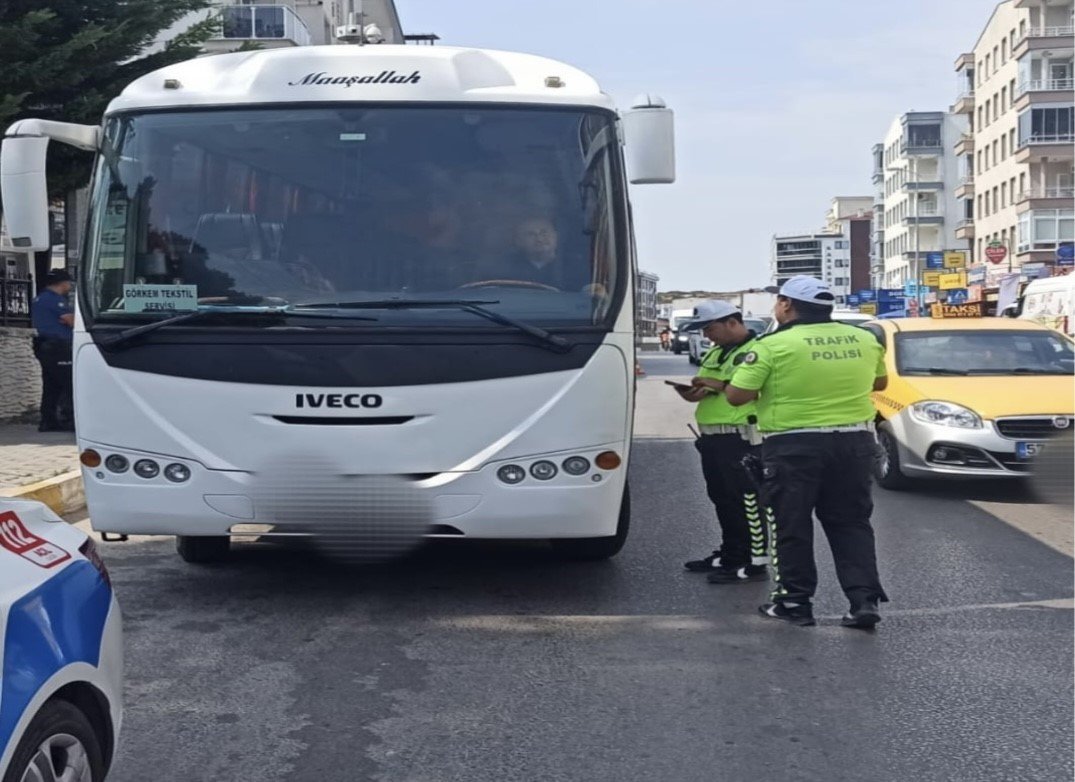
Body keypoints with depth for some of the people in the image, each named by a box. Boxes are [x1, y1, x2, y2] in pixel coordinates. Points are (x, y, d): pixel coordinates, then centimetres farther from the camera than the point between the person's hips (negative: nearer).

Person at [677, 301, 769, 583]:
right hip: (712, 436, 10)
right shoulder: (715, 353, 20)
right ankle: (730, 554, 26)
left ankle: (756, 562, -3)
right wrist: (696, 392, 2)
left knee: (746, 500, -7)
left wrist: (719, 385, -20)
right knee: (721, 498, 15)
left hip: (741, 437, -10)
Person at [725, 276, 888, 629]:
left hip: (794, 446, -5)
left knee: (793, 526, 7)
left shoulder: (775, 345, -11)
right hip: (854, 442, 5)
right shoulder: (865, 340, 6)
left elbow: (736, 396, -11)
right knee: (851, 524, 12)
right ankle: (864, 600, 5)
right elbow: (880, 382, 21)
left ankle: (795, 602, 12)